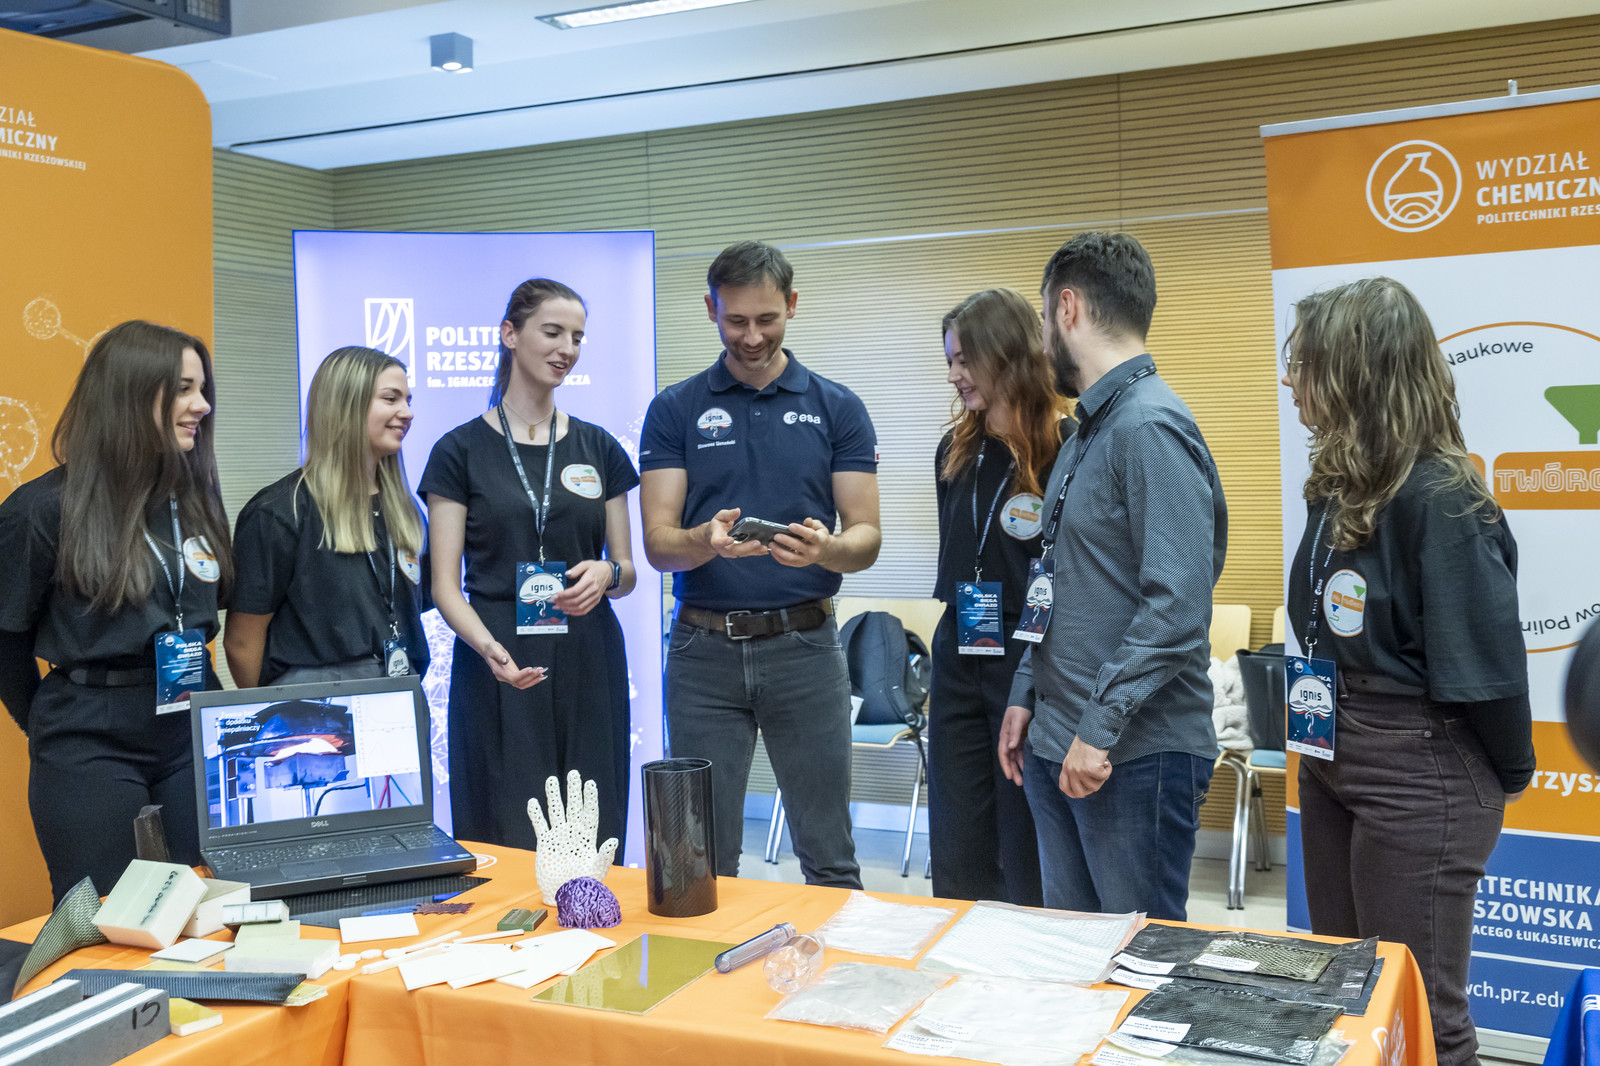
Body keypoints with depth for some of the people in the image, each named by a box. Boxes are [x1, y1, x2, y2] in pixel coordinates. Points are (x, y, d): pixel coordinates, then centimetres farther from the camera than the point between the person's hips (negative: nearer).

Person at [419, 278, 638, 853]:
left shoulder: (598, 448, 11)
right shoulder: (461, 450, 2)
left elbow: (627, 570, 13)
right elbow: (444, 584, -2)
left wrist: (605, 575, -11)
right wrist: (488, 647, -20)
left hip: (588, 663, 3)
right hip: (498, 671, -3)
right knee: (504, 850, -4)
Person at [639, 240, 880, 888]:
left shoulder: (837, 409, 4)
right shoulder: (674, 411, 4)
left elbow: (866, 538, 0)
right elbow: (658, 544, -2)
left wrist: (824, 547, -24)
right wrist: (708, 540, -25)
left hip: (805, 646, 0)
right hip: (704, 649, 0)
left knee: (829, 859, 7)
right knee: (704, 861, 8)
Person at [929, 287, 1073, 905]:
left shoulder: (1067, 449, -11)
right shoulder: (956, 451, 10)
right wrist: (948, 653, 16)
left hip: (1032, 662, -6)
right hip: (958, 656, 6)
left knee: (1029, 860, 5)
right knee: (955, 858, 12)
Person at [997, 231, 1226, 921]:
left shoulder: (1152, 428, -16)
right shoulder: (1090, 430, 16)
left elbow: (1178, 605, -24)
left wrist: (1101, 726, -22)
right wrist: (1027, 697, 17)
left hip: (1135, 754, -9)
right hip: (1057, 747, 9)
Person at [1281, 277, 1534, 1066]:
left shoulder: (1437, 498, -21)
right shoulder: (1339, 484, 4)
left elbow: (1483, 660, -18)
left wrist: (1506, 777, -6)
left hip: (1418, 775, -8)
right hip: (1333, 755, 8)